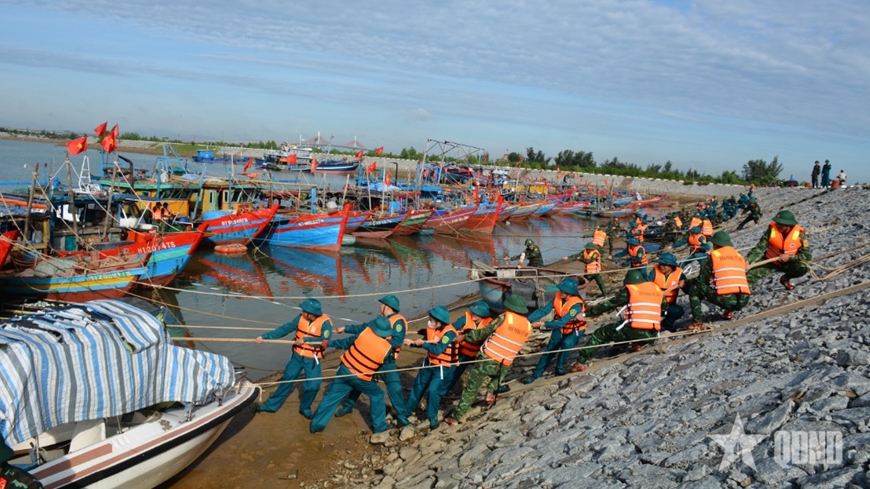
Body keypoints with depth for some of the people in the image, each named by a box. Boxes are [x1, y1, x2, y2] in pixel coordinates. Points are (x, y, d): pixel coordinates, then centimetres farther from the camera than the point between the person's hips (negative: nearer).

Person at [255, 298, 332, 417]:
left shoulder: (325, 322, -20)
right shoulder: (301, 318, -10)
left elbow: (324, 341, -26)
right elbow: (284, 329, -10)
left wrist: (306, 339, -30)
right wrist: (265, 336, -15)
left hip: (312, 359, -3)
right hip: (297, 356, 3)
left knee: (313, 385, -7)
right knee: (287, 380, 13)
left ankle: (305, 408, 18)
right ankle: (272, 405, 26)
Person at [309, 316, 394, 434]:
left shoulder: (365, 332, -9)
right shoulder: (388, 348, -12)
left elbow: (347, 342, 3)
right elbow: (384, 363, 9)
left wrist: (331, 343, 18)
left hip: (345, 369, 3)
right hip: (361, 378, -2)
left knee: (331, 396, 13)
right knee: (377, 395, 19)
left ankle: (316, 425, 18)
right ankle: (379, 425, 23)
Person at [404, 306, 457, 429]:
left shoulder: (449, 333, -28)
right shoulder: (433, 328, -6)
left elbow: (438, 350, -33)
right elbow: (427, 344, 4)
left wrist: (422, 344, -26)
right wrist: (412, 343, -10)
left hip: (443, 367, -7)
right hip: (429, 362, 7)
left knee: (433, 390, -16)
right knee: (418, 386, 17)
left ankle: (433, 417, 6)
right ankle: (407, 409, 35)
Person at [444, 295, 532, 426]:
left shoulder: (504, 318, -9)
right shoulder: (528, 327, 4)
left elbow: (483, 333, -3)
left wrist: (464, 336, 9)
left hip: (486, 360, -3)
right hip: (504, 365, 4)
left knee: (471, 389, 9)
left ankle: (456, 418, 13)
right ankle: (491, 393, 21)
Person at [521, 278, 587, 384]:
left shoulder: (576, 305, -34)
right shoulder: (558, 296, -21)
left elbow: (562, 322, -39)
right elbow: (544, 309, -25)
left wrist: (542, 324, -44)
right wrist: (528, 319, -37)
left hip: (575, 330, -4)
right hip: (560, 329, 4)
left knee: (567, 344, -32)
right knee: (549, 350, 3)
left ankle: (560, 367, -7)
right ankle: (536, 375, 17)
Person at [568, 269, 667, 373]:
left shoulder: (629, 290, 4)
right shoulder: (657, 289, 16)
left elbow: (609, 304, 3)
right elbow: (665, 307, 26)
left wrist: (586, 313, 7)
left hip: (634, 332, -5)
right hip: (652, 335, 5)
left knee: (600, 333, 10)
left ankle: (581, 362, 2)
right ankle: (636, 344, 14)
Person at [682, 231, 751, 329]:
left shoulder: (713, 256, 5)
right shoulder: (740, 257, 19)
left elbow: (702, 280, 6)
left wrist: (686, 283, 25)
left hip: (724, 299, -6)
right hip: (743, 300, 6)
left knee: (694, 288, 12)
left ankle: (697, 321, 0)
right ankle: (729, 312, 20)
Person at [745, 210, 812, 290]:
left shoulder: (799, 234, -19)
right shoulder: (772, 230, -19)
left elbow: (808, 256, -17)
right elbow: (759, 248, -22)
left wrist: (789, 257, -29)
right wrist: (748, 260, -36)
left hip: (789, 263, 1)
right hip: (771, 262, -1)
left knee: (805, 267, -27)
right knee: (750, 274, -23)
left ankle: (785, 279, 1)